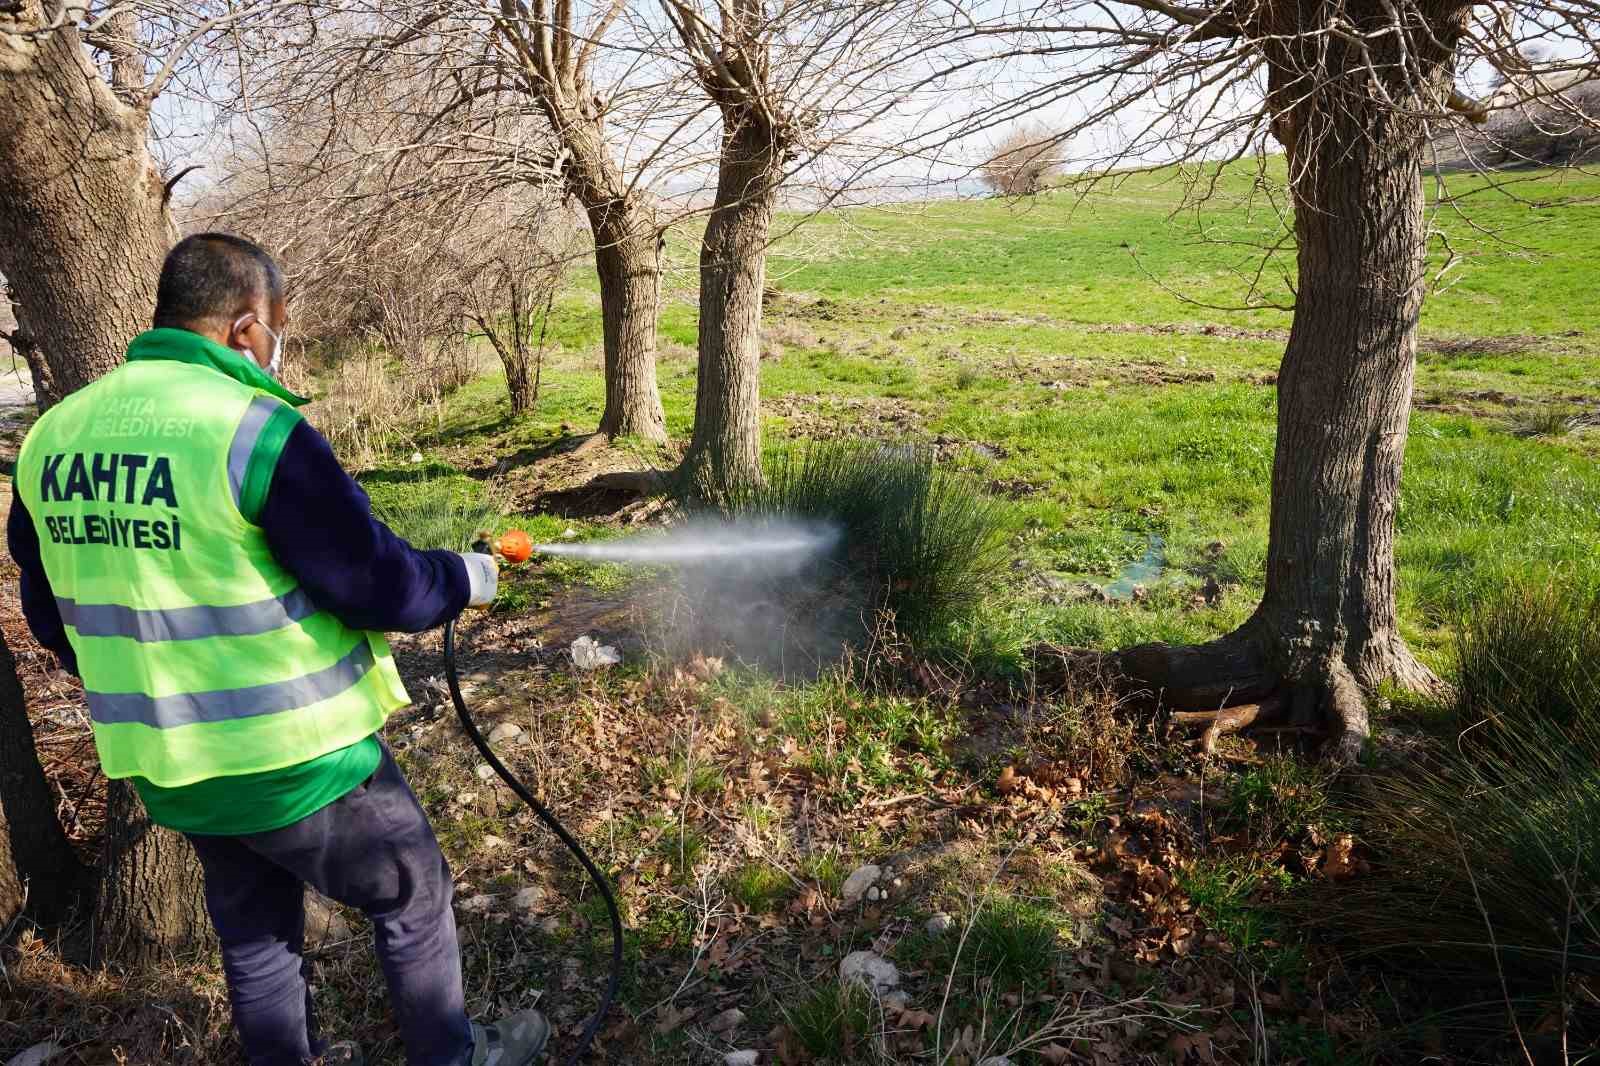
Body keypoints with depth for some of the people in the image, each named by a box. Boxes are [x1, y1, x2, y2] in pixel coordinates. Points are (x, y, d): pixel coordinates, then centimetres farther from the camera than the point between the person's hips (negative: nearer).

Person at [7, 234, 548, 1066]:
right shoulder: (253, 428, -23)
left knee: (253, 932, 26)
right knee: (412, 898, 16)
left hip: (164, 764, 7)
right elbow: (375, 583, -20)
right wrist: (466, 577, -1)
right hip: (295, 760, -7)